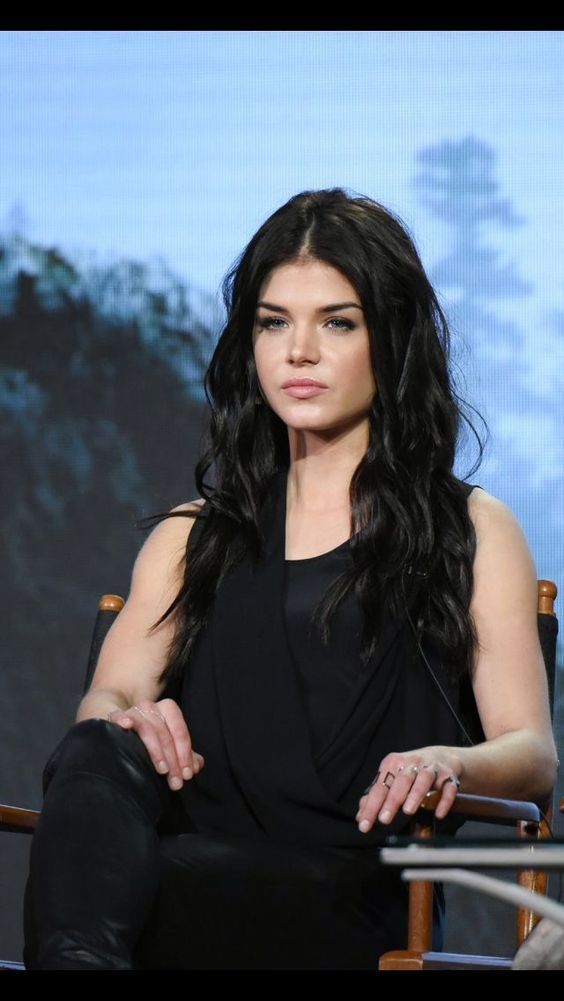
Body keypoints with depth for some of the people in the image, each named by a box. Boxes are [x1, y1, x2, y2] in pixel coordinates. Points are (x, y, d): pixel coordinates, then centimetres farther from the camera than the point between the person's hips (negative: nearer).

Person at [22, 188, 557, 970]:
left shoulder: (473, 532, 18)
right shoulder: (192, 536, 29)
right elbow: (109, 693, 15)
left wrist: (446, 762, -19)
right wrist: (124, 716, -13)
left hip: (354, 900, -3)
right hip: (197, 861, 3)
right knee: (97, 756, -36)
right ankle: (81, 958, -59)